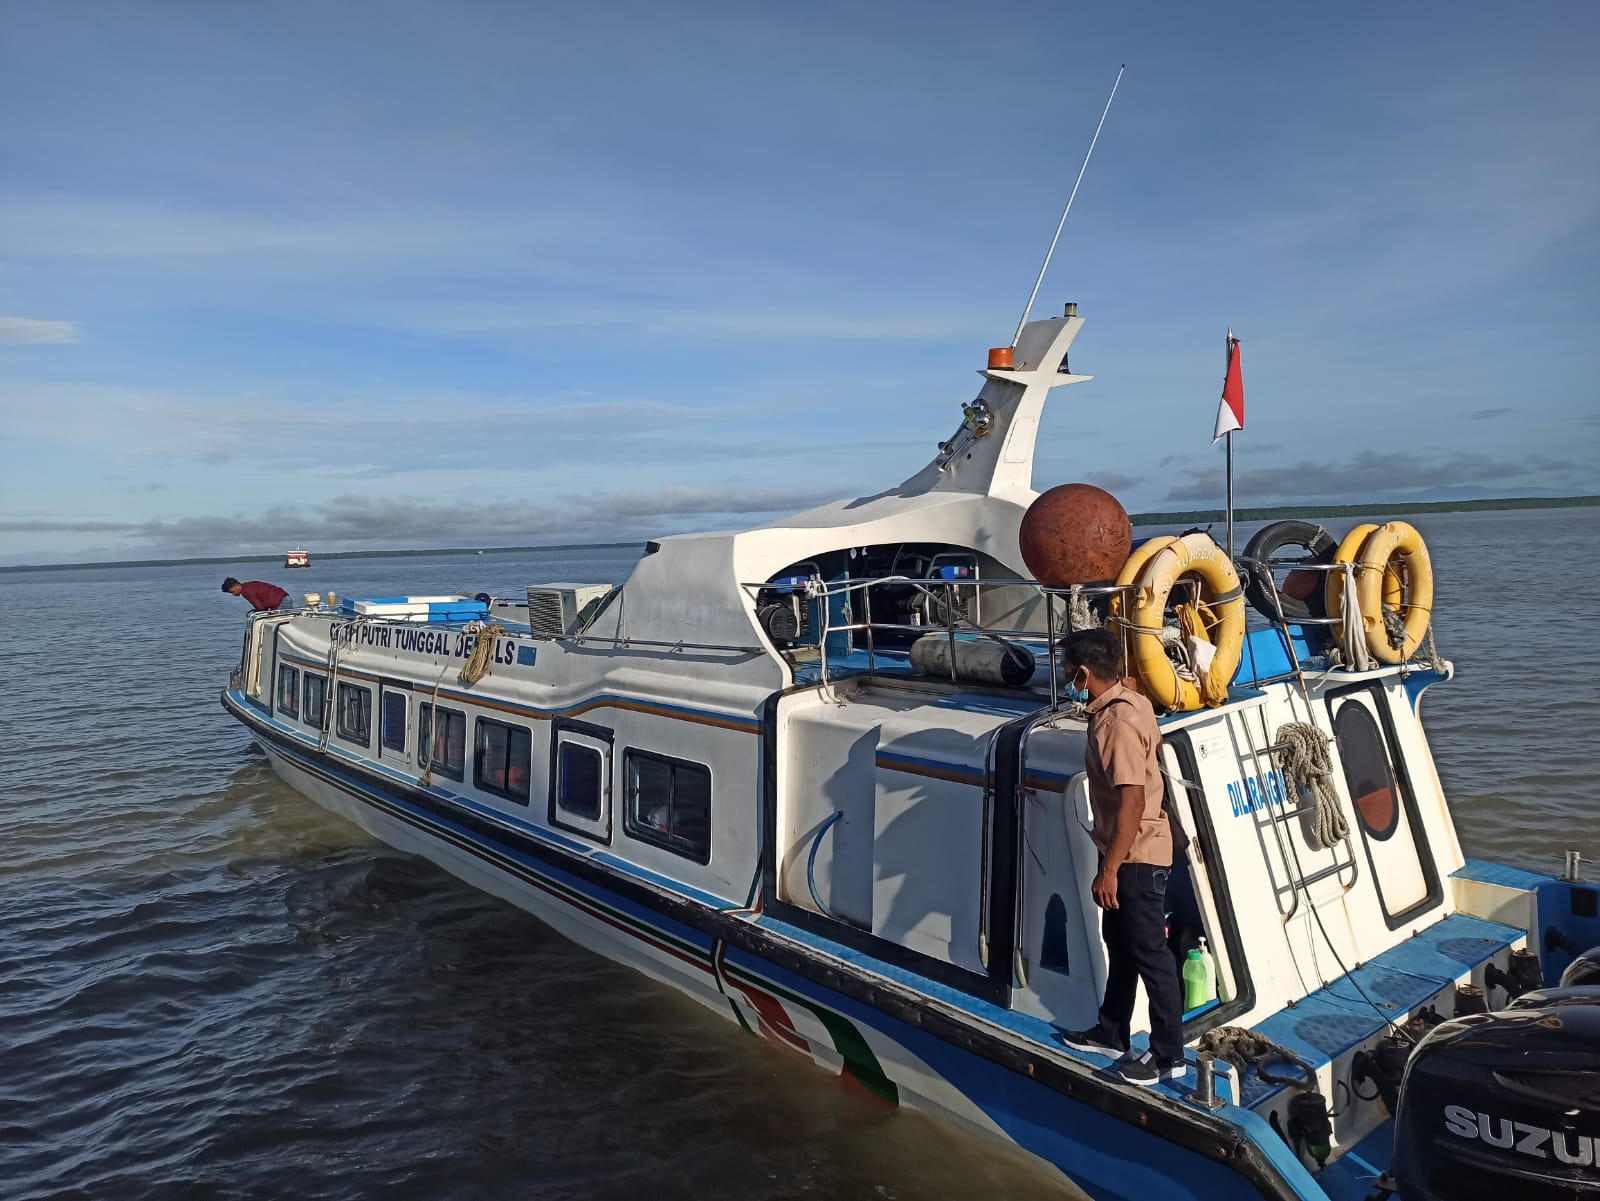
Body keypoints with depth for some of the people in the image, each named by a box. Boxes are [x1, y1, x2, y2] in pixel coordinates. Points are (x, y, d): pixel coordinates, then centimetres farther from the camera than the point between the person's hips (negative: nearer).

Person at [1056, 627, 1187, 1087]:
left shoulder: (1117, 722, -27)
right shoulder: (1129, 699, 3)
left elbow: (1133, 802, -28)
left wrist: (1109, 868, -24)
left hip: (1137, 855, -10)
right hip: (1127, 851, 10)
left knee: (1149, 954, 4)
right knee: (1119, 943, 21)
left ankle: (1168, 1055, 19)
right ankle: (1111, 1033, 36)